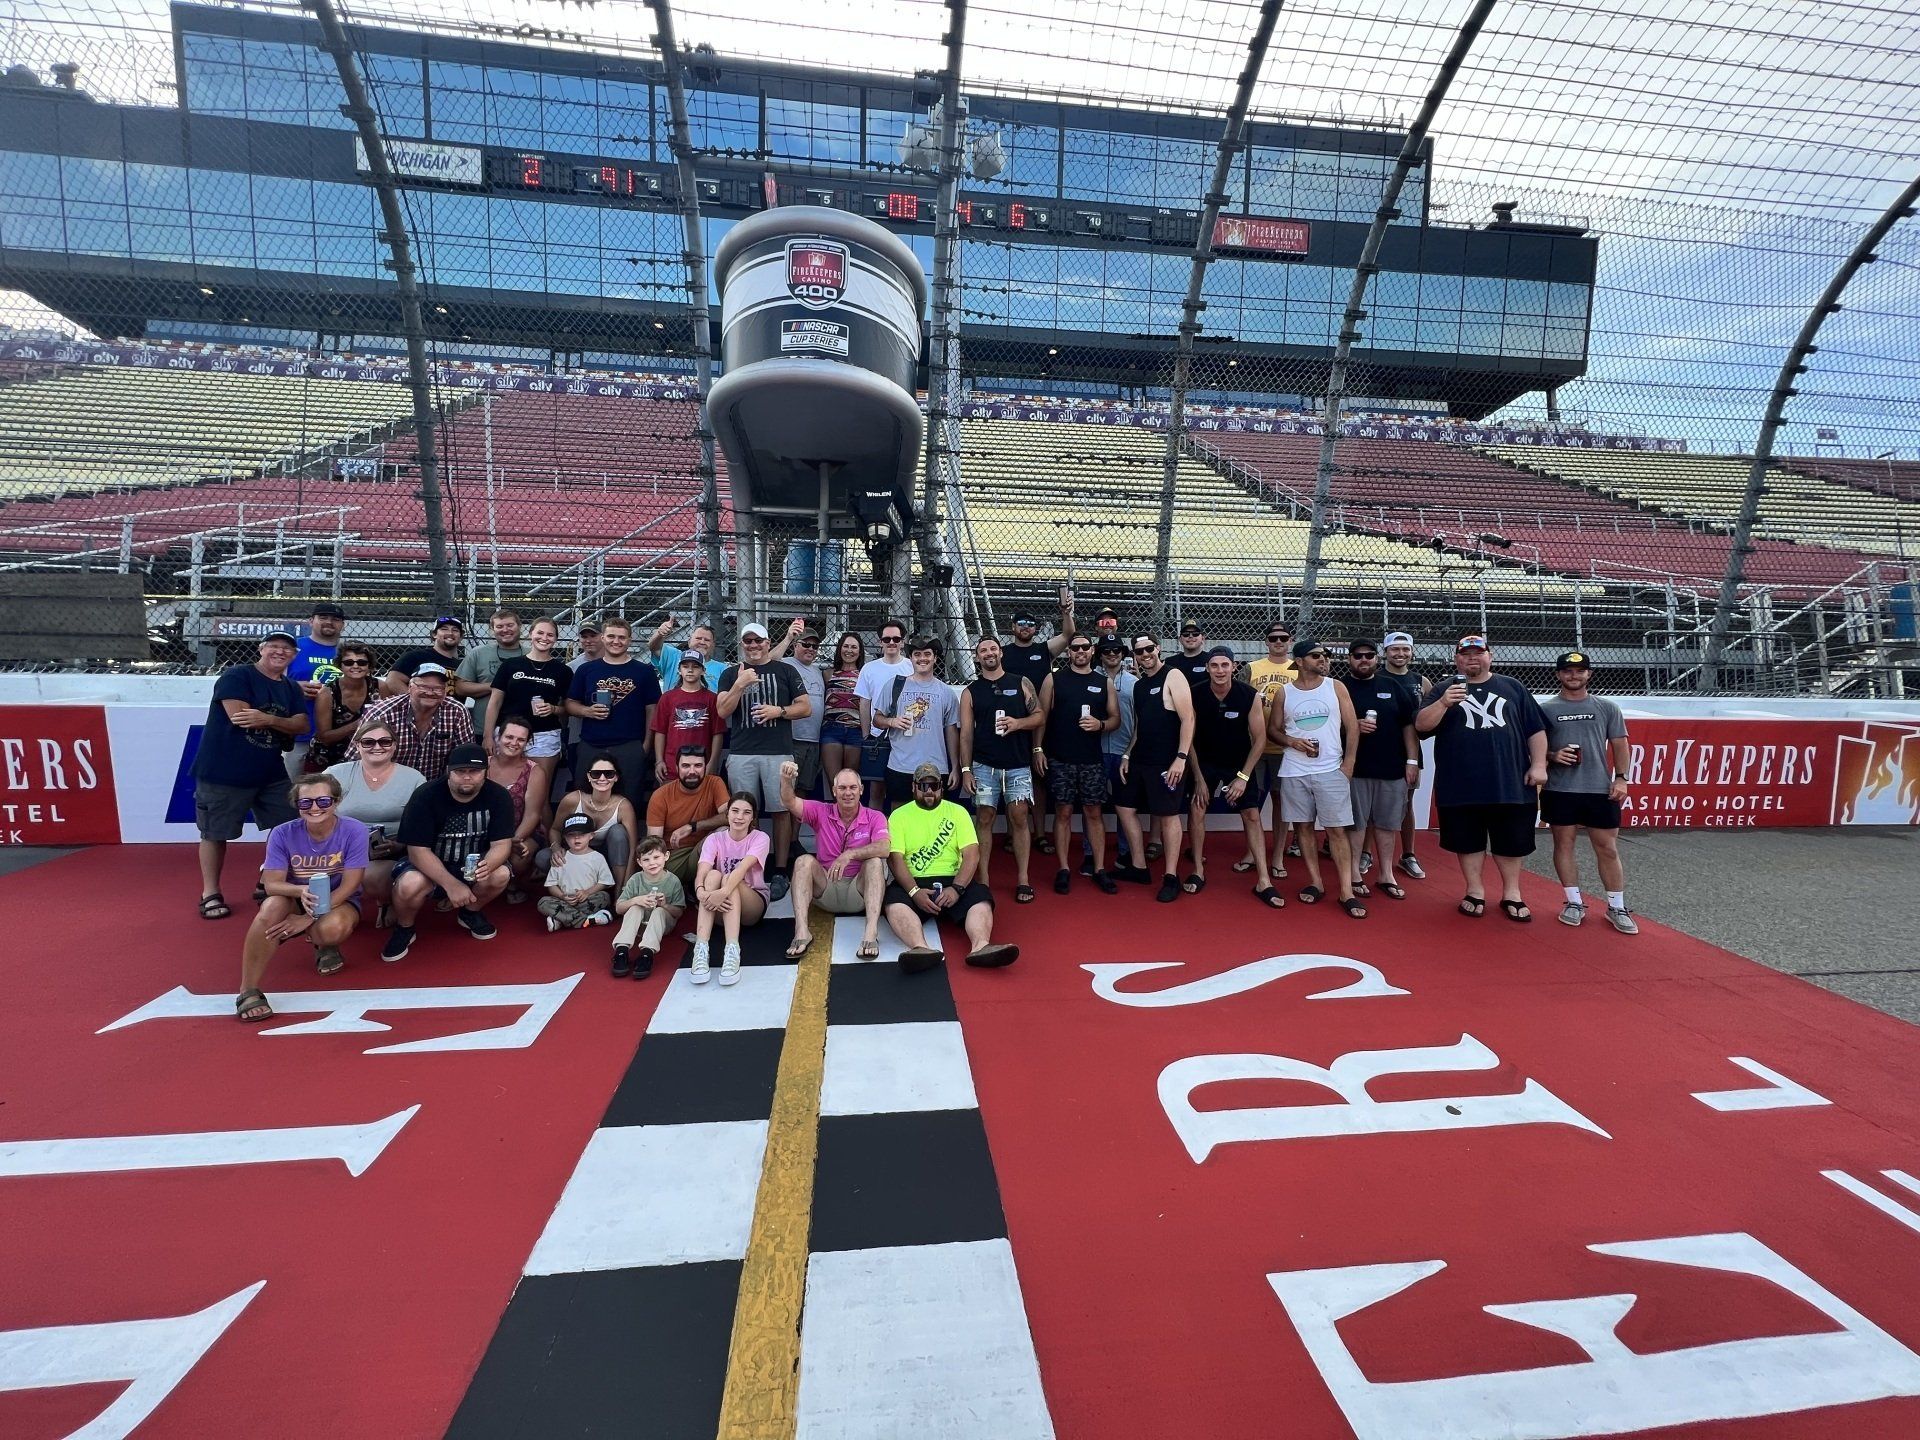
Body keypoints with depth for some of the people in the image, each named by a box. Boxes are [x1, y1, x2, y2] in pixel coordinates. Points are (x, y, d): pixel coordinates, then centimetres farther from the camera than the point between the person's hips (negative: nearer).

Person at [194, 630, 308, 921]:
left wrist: (266, 718, -20)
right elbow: (239, 715, -22)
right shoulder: (235, 675, -9)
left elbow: (301, 726, -2)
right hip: (223, 772, -6)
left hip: (271, 773, 6)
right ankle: (210, 894, 19)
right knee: (215, 833, 6)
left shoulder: (292, 689, 10)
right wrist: (283, 724, -10)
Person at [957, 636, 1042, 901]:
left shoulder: (1021, 683, 5)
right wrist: (965, 770, -4)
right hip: (984, 766, 1)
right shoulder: (970, 691, 6)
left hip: (1018, 765, 0)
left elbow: (1040, 717, 5)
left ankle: (1022, 879, 5)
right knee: (984, 819, 2)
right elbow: (966, 733, 3)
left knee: (1019, 818, -2)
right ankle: (983, 879, 9)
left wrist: (1018, 723, -16)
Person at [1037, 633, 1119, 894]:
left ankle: (1100, 869, 12)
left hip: (1092, 759, 2)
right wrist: (1038, 749, -6)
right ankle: (1064, 869, 10)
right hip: (1060, 759, -1)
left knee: (1093, 813, 5)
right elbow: (1041, 716, 2)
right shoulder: (1053, 679, 4)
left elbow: (1115, 718, 11)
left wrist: (1100, 725, -11)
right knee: (1063, 812, 2)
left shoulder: (1104, 682, 9)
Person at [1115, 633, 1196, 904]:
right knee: (1125, 807, 11)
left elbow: (1188, 718, -15)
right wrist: (1127, 755, 12)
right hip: (1140, 759, 8)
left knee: (1168, 816, -1)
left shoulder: (1173, 676, -8)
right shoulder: (1139, 684, 14)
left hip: (1167, 761, -8)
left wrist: (1181, 757, -21)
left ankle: (1171, 877, 10)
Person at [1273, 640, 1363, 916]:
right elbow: (1272, 729, 8)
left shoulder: (1336, 688, 4)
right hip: (1294, 772, 1)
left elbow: (1352, 726, 3)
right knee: (1303, 827, 7)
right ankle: (1315, 882, 19)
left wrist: (1349, 763, -5)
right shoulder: (1284, 692, 4)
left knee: (1337, 830, -2)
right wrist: (1292, 742, -12)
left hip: (1331, 770, -1)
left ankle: (1347, 892, 2)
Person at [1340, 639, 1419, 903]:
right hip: (1355, 769, -3)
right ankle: (1355, 873, 12)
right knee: (1356, 823, 2)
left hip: (1392, 768, 3)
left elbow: (1408, 725, 9)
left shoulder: (1392, 687, 10)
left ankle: (1386, 875, 20)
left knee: (1387, 823, 10)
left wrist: (1412, 761, 2)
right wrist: (1354, 726, -19)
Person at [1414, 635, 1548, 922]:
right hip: (1461, 787, -1)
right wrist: (1443, 703, -23)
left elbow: (1535, 729, 10)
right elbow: (1421, 725, -8)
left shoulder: (1512, 688, 10)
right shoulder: (1442, 689, 3)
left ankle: (1511, 893, 26)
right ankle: (1475, 892, 23)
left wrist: (1538, 764, 2)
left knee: (1511, 841, 11)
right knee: (1467, 841, 8)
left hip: (1510, 783, 2)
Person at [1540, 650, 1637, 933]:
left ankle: (1616, 907, 16)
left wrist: (1621, 778, -2)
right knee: (1563, 844, 6)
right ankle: (1574, 902, 17)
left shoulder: (1607, 707, 8)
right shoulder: (1546, 709, 3)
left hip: (1600, 790, 1)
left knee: (1608, 848, 5)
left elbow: (1620, 745, 8)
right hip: (1559, 790, -1)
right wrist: (1551, 756, -14)